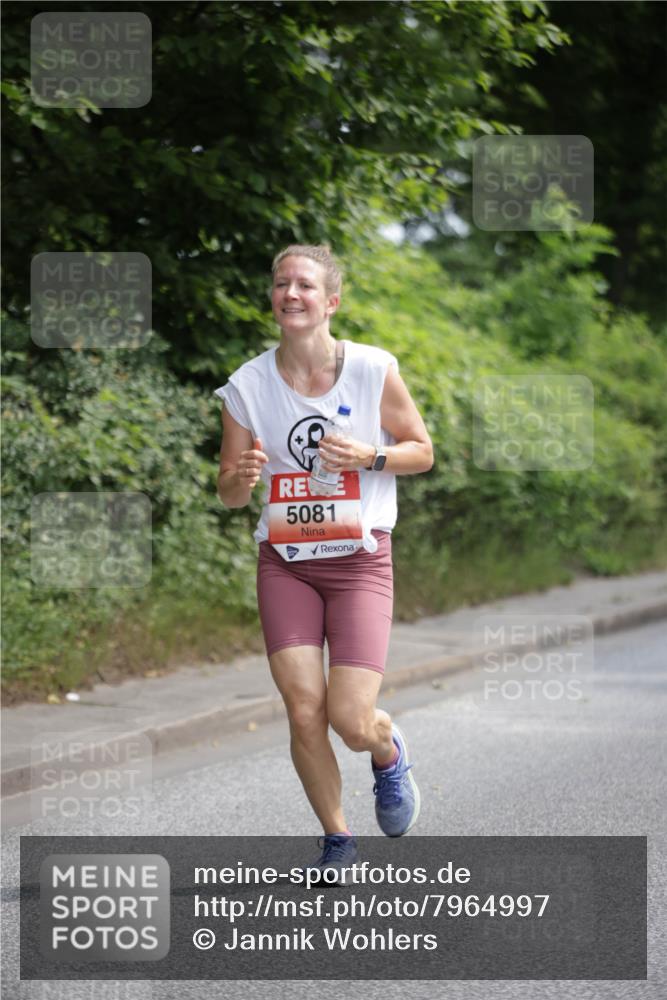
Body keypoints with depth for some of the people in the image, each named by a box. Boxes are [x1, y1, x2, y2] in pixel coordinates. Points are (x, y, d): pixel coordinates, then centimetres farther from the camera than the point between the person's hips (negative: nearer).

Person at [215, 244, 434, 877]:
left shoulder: (373, 370, -5)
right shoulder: (248, 386, -2)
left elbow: (421, 451, 6)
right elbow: (228, 495, 4)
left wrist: (369, 458, -14)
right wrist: (241, 477, -20)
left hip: (361, 561, -1)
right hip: (285, 563, 1)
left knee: (351, 721, -12)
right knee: (304, 714, -8)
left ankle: (389, 754, 27)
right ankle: (336, 838, 16)